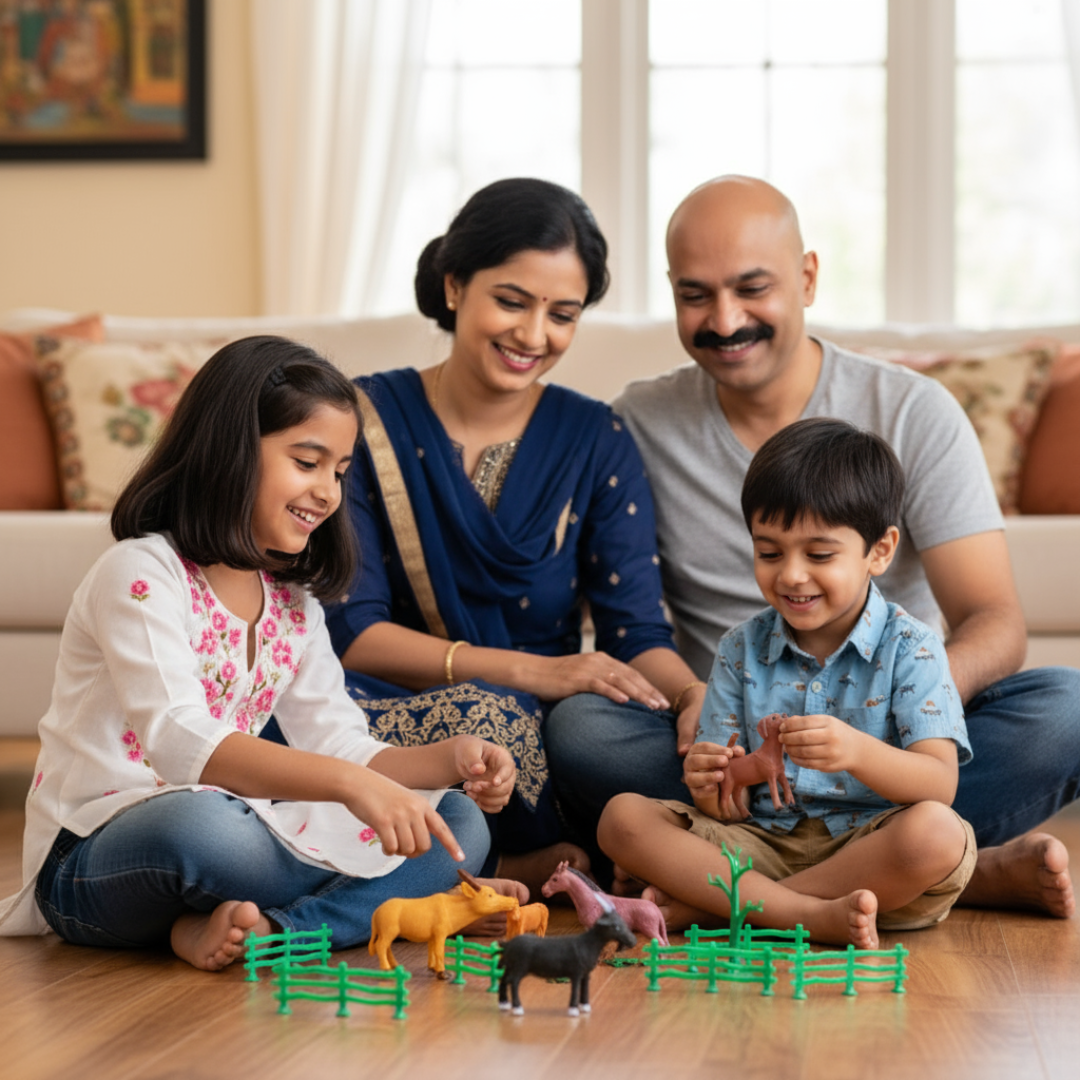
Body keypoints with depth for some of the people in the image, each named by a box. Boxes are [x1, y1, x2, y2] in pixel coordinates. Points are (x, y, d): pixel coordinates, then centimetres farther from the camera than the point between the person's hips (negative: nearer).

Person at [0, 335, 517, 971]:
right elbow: (183, 745, -29)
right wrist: (350, 783, -40)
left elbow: (340, 745, 9)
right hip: (93, 860, -8)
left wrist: (452, 759, -11)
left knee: (460, 822, -6)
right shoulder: (141, 574, -14)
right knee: (201, 821, -43)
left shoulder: (292, 602, 13)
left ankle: (267, 929, -26)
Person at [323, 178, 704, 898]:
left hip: (541, 741, 1)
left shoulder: (596, 443, 8)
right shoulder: (366, 424, 0)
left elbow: (638, 635, 0)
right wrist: (531, 671, -21)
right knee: (483, 714, -37)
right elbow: (352, 631, -8)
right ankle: (562, 867, -11)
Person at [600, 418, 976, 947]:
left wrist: (857, 753, -34)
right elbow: (728, 811, 5)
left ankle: (702, 906, -24)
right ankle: (812, 915, -28)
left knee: (938, 833, -36)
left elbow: (940, 784, -14)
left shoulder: (909, 648, -2)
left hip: (867, 849, -3)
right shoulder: (741, 650, 9)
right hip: (762, 847, 3)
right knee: (623, 816, -15)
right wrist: (709, 788, -21)